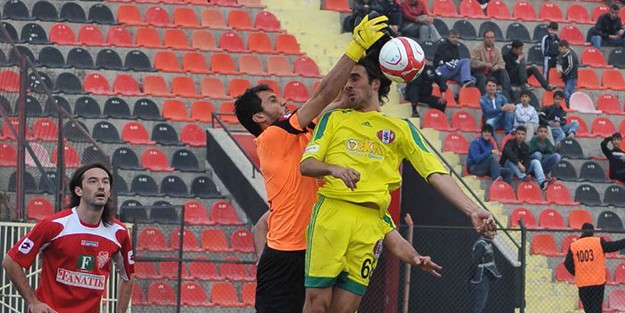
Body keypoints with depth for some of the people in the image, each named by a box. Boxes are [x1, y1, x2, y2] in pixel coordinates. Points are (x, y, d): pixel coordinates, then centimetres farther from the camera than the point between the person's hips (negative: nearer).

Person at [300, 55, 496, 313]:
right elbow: (306, 165, 8)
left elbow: (436, 175, 10)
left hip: (370, 222, 0)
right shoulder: (333, 118, 18)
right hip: (331, 213, 0)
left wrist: (473, 210, -5)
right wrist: (334, 169, -16)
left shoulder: (401, 128, 17)